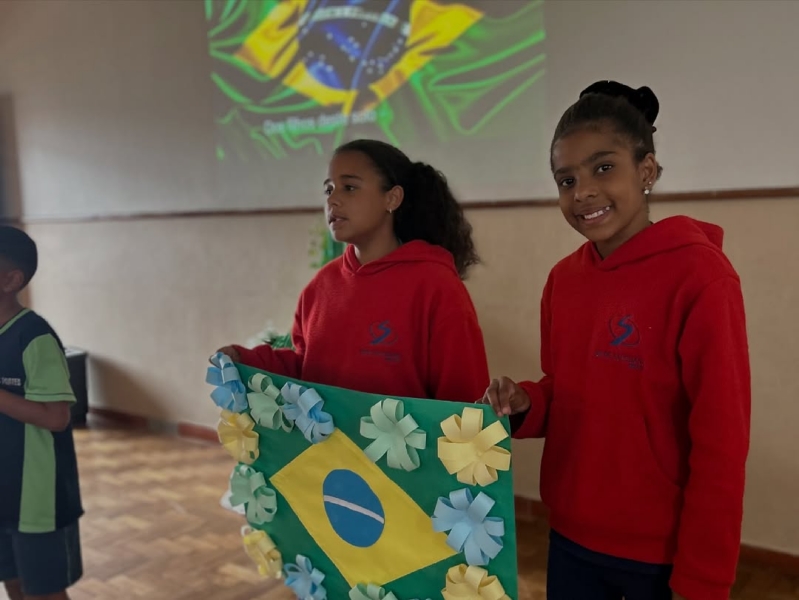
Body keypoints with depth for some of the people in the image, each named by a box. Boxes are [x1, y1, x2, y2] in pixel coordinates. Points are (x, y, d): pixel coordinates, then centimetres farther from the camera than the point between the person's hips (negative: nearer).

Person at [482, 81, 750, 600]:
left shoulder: (700, 276, -17)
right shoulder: (562, 279, 1)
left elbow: (722, 446, -15)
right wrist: (523, 404, -9)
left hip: (665, 554, -5)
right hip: (571, 539, 6)